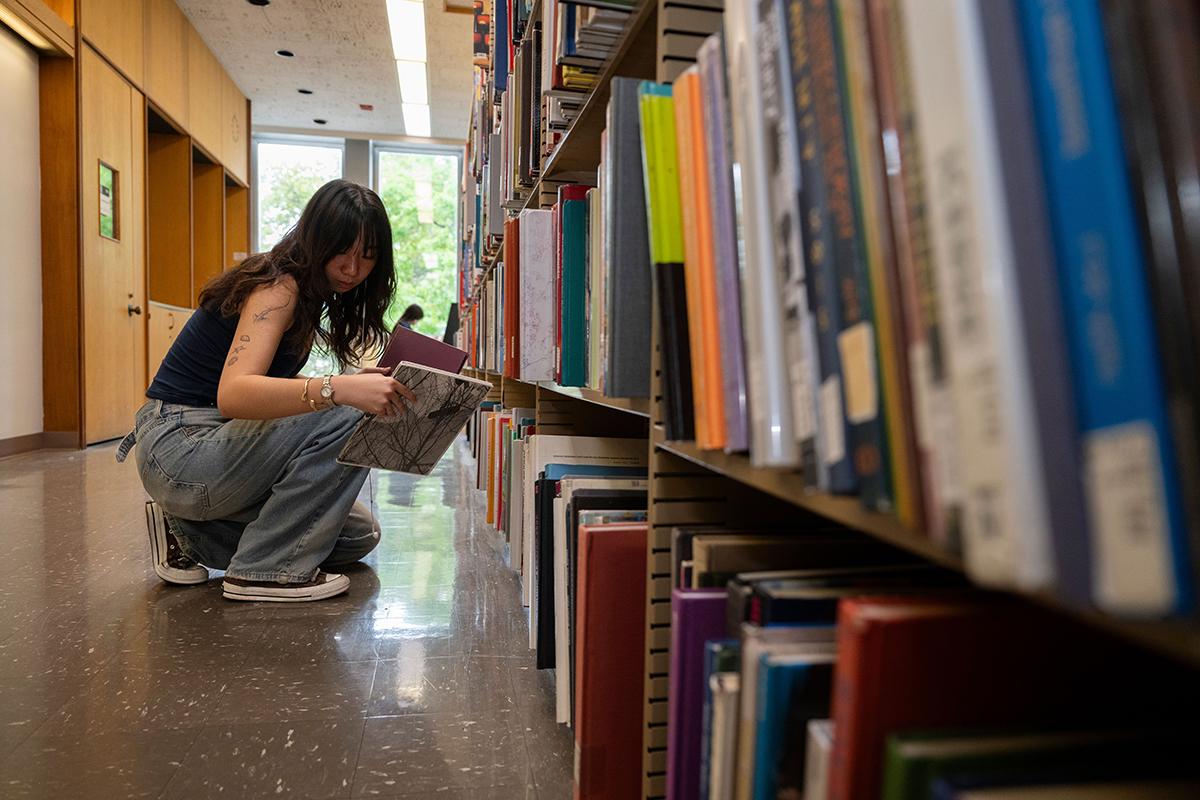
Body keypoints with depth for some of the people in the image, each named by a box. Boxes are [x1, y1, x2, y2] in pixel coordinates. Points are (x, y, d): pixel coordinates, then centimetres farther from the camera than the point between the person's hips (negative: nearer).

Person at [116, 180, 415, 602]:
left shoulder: (308, 293, 10)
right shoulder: (278, 286, -18)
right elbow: (233, 393, -35)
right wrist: (338, 388, -49)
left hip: (217, 447, 9)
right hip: (180, 445, -9)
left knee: (359, 535, 8)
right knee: (347, 416, -28)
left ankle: (191, 534, 13)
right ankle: (265, 570, -17)